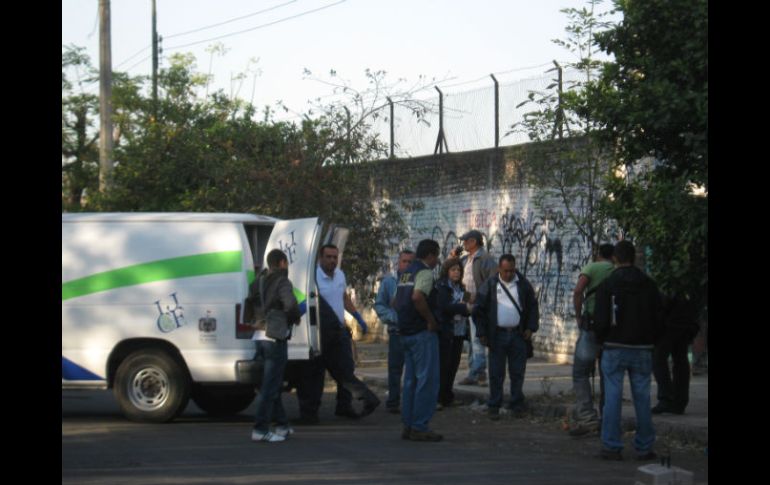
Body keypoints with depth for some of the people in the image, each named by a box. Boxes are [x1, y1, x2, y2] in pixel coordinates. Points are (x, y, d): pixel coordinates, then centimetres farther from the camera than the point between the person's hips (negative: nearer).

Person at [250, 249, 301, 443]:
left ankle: (282, 425, 26)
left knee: (272, 383, 17)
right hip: (275, 338, -8)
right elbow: (291, 305, -24)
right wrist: (295, 318, -7)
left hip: (260, 337, 8)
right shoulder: (282, 282, -11)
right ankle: (260, 429, -10)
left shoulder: (261, 281, 11)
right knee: (270, 386, -6)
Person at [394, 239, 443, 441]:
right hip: (422, 333, -9)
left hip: (406, 332, 9)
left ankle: (408, 425, 15)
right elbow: (417, 296, -28)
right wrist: (431, 320, -19)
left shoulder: (406, 273, 17)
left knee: (411, 379, 13)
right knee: (427, 379, -7)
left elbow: (397, 301, 22)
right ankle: (419, 427, -9)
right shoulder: (425, 272, -11)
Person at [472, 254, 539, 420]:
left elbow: (533, 306, 13)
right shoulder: (490, 285, 1)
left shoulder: (523, 284, 6)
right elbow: (479, 310, 2)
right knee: (496, 373, 0)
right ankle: (494, 407, 6)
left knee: (518, 372, 5)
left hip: (518, 335, 1)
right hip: (497, 336, -1)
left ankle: (517, 405, 14)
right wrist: (482, 333, -2)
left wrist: (530, 328, 3)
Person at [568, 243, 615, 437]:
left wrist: (578, 317, -5)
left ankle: (586, 417, -13)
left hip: (592, 326, -4)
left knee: (580, 373, 1)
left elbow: (578, 291, -14)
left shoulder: (592, 267, 2)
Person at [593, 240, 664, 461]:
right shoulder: (649, 285, 4)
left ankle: (611, 447, -3)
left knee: (613, 397, -1)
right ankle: (644, 448, 6)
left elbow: (600, 320, -8)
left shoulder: (607, 285, -6)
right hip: (642, 349, 2)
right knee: (642, 398, 5)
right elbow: (658, 319, 5)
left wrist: (602, 340, 9)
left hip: (614, 349, -2)